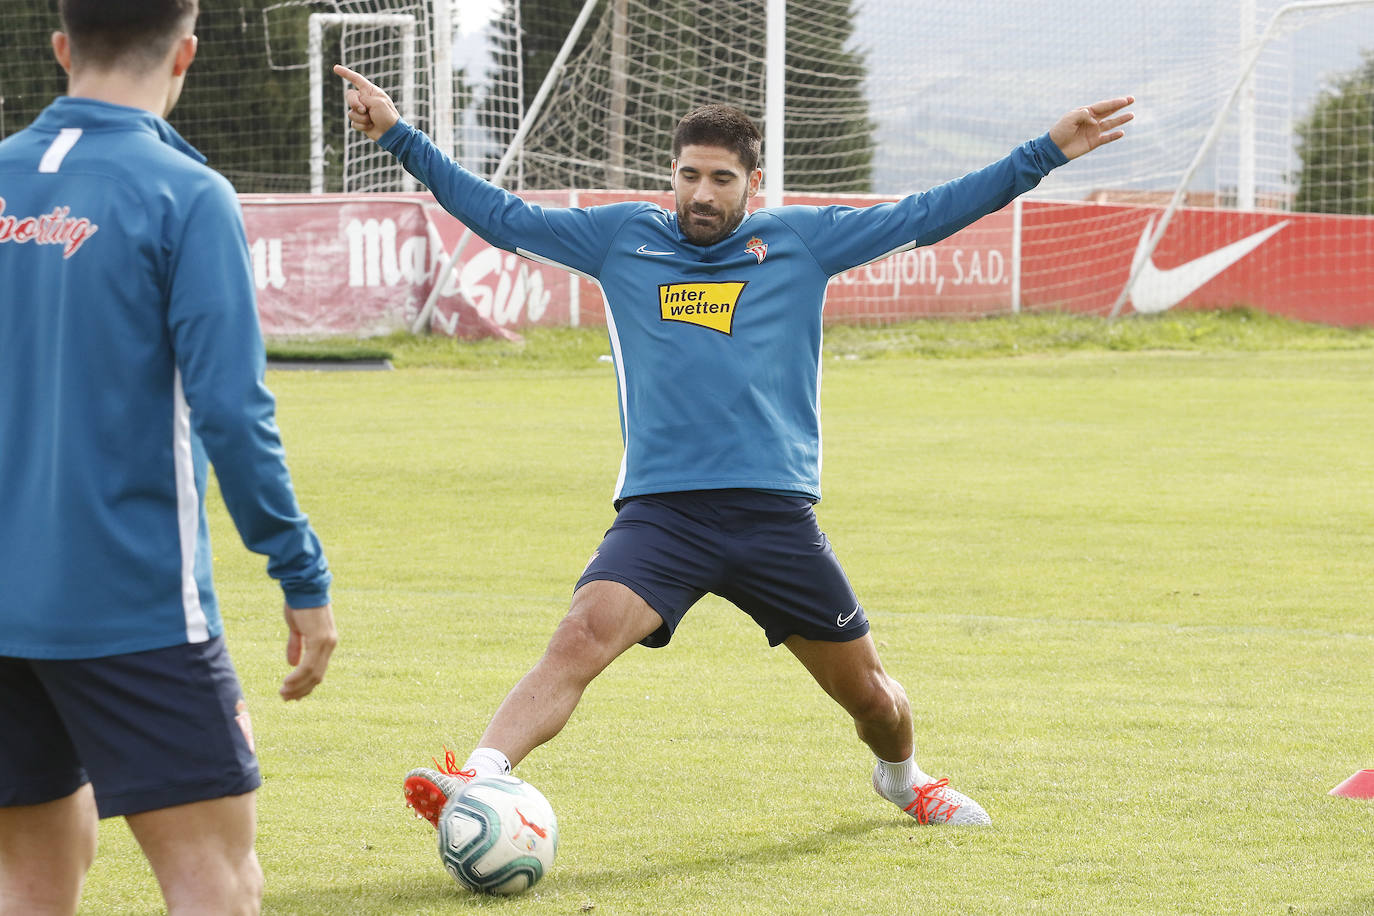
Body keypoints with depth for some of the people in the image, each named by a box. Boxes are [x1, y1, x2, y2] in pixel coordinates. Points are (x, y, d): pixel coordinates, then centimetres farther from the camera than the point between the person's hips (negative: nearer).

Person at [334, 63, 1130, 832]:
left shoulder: (802, 239, 9)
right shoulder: (622, 238, 10)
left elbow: (926, 216, 10)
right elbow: (502, 216, 15)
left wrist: (1050, 152, 6)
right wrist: (397, 134, 11)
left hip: (776, 511, 1)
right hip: (659, 510, -1)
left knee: (866, 690, 12)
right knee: (583, 636, -27)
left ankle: (903, 777, 45)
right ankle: (478, 783, -41)